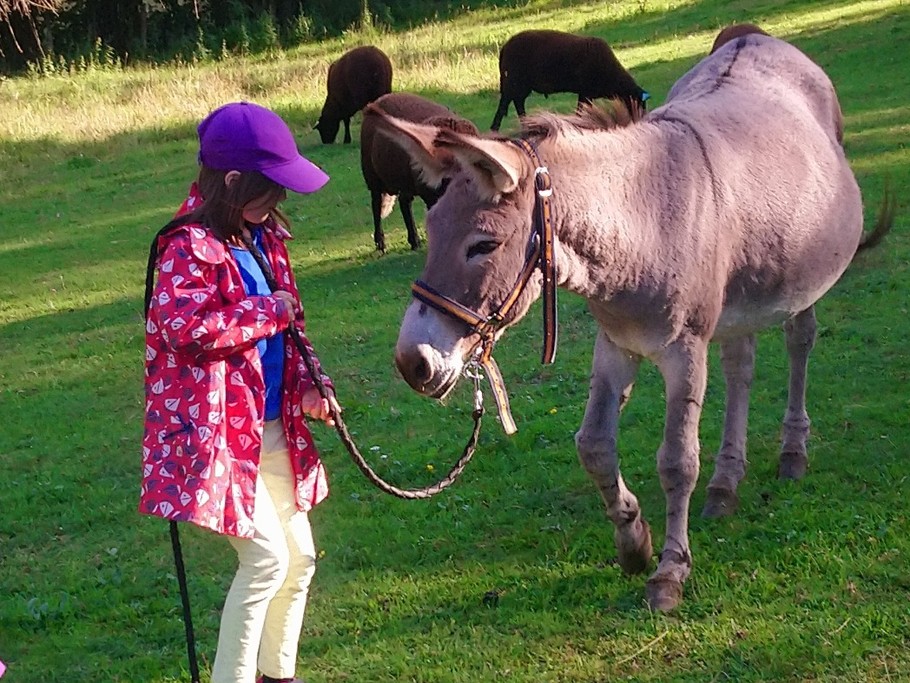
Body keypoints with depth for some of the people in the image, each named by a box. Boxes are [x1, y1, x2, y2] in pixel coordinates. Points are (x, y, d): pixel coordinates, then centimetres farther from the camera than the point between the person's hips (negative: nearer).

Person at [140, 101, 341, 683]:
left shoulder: (264, 236, 10)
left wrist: (309, 386, 1)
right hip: (219, 431, -9)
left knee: (299, 556, 14)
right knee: (266, 557, -11)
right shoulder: (189, 246, -17)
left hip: (273, 428, 9)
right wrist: (268, 312, -21)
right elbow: (185, 327, -31)